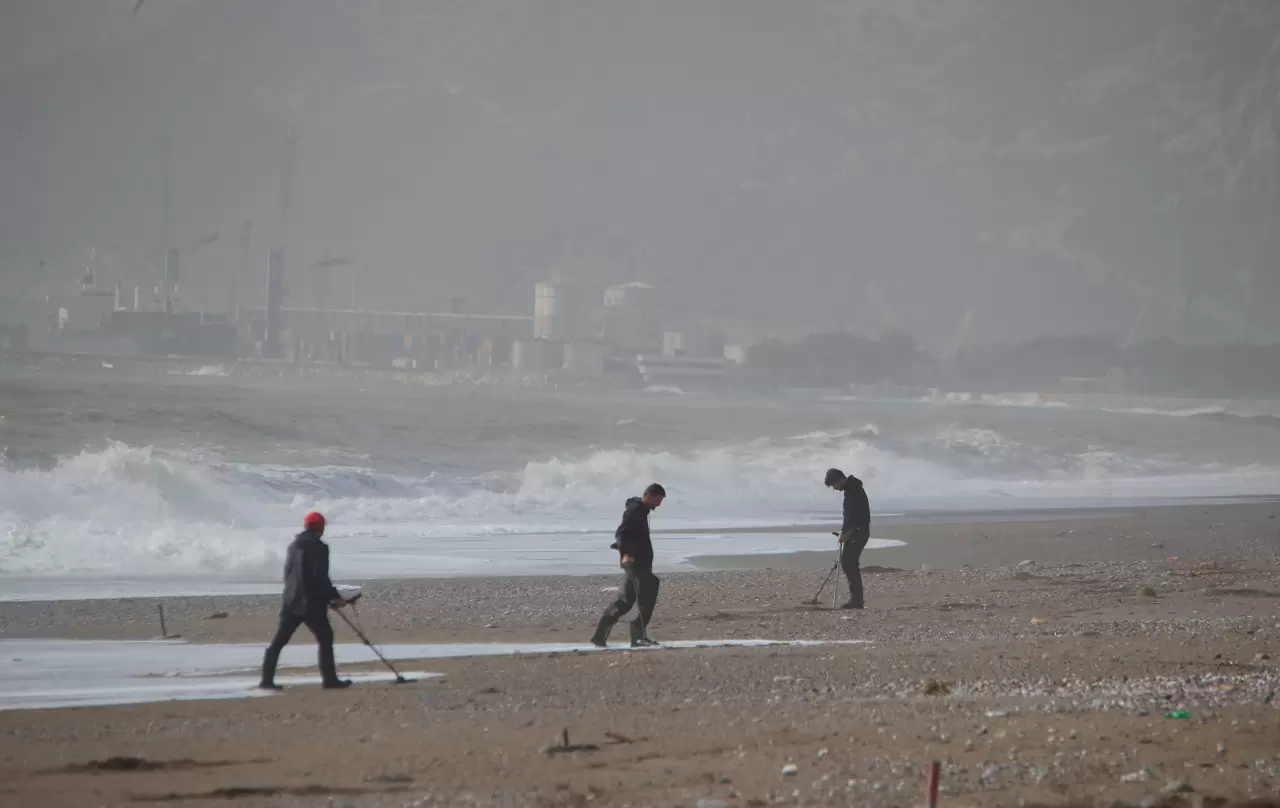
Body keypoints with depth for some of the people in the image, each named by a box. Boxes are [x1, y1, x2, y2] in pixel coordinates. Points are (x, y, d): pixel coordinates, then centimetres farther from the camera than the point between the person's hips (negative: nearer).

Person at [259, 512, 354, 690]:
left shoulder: (294, 546, 14)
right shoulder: (319, 548, -9)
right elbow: (321, 578, -17)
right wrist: (334, 597, -9)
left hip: (291, 601, 7)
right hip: (311, 602, -7)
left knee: (279, 641, 7)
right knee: (325, 637, 4)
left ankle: (267, 679, 4)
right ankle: (330, 679, 3)